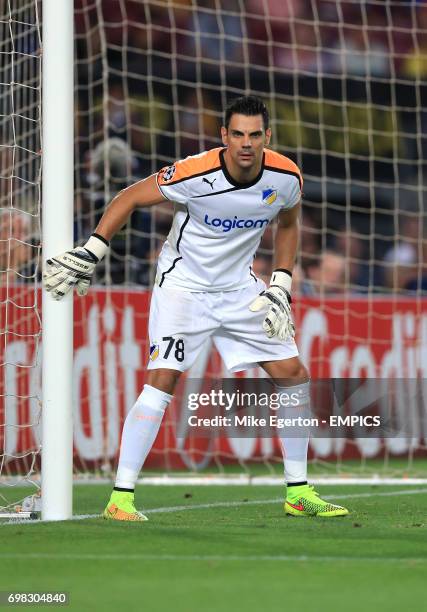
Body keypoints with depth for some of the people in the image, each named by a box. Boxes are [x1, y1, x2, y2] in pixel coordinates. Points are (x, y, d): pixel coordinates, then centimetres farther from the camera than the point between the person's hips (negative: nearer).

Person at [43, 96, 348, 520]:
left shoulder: (286, 178, -11)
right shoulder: (195, 174, -25)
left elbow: (287, 225, 11)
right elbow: (130, 198, -13)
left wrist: (280, 286, 2)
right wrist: (90, 252, -17)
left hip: (240, 288, 5)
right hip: (183, 284, -5)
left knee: (293, 374, 3)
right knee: (162, 379, -20)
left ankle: (298, 494, 15)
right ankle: (121, 498, -17)